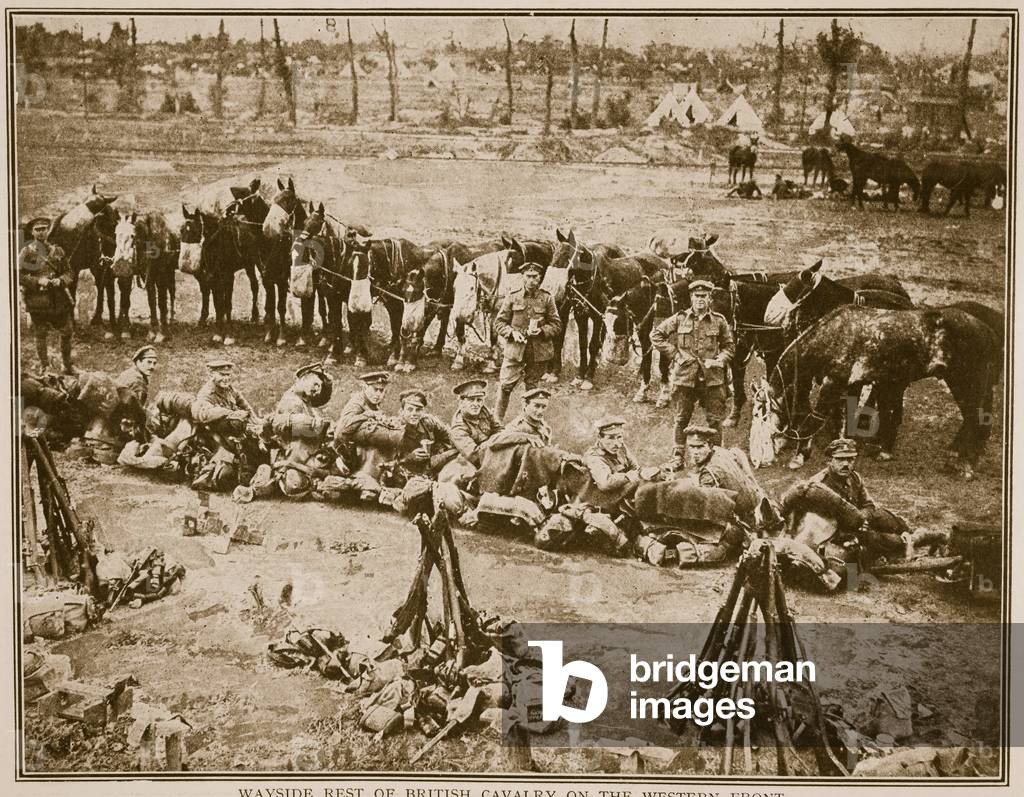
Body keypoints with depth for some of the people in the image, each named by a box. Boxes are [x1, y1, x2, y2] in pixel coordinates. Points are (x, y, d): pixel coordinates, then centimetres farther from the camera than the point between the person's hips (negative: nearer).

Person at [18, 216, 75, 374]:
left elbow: (69, 273, 9)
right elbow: (19, 276, -6)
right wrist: (37, 281, -18)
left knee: (67, 332, 7)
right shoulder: (26, 253, -1)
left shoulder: (57, 251, 9)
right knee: (40, 335, 6)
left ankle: (67, 364, 23)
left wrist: (60, 280, -11)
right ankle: (45, 367, 17)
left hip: (59, 300, 3)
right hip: (37, 300, -3)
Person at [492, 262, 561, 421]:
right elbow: (499, 322, 5)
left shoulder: (546, 298, 1)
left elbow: (556, 324, 5)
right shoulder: (512, 297, 1)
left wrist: (541, 331, -13)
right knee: (506, 385, -6)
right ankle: (497, 420, 7)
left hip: (539, 350, 1)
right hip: (515, 348, -1)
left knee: (532, 387, 11)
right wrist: (512, 332, -12)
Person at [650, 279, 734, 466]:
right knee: (682, 419, 7)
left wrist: (719, 360, -4)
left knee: (714, 419, 4)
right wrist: (673, 353, -1)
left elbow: (729, 346, 14)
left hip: (712, 377, 0)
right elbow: (656, 335, 7)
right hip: (684, 376, 0)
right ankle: (679, 457, 16)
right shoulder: (679, 319, 1)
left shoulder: (719, 321, 4)